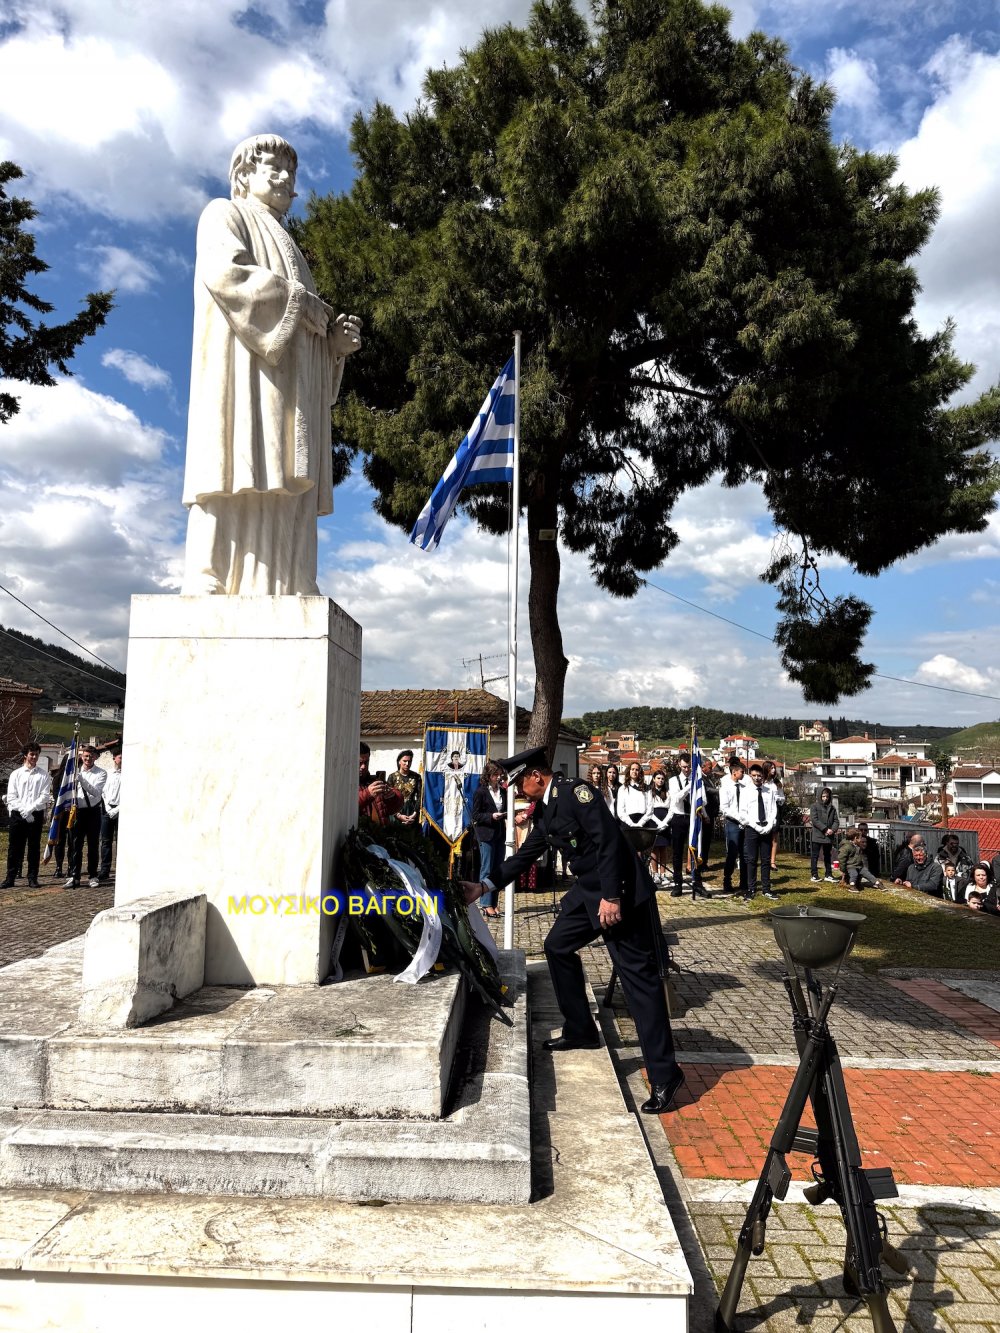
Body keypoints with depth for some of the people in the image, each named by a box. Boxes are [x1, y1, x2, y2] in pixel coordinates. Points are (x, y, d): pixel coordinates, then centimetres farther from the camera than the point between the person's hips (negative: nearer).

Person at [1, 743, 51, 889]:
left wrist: (29, 809, -13)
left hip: (36, 815, 0)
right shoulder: (16, 774, 7)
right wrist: (24, 812, -10)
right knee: (14, 848, 3)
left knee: (34, 847, 3)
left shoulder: (43, 775, 6)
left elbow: (45, 796, -3)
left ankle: (32, 878, 9)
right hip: (17, 815, 1)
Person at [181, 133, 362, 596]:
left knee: (286, 499, -7)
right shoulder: (225, 214, 15)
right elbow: (225, 273, -9)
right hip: (246, 368, -7)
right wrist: (302, 303, -6)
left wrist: (334, 340, 7)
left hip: (289, 390, 7)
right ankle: (208, 589, -26)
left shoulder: (288, 251, 37)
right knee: (239, 482, -21)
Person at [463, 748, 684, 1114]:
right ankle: (580, 1030, 31)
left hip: (620, 890, -10)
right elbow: (524, 856, 21)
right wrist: (484, 887, 20)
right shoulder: (544, 811, 12)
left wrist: (611, 897, -24)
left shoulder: (574, 791, -16)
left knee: (638, 974, -9)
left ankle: (664, 1074, -4)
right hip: (589, 890, 10)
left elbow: (608, 840, -22)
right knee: (558, 946, 17)